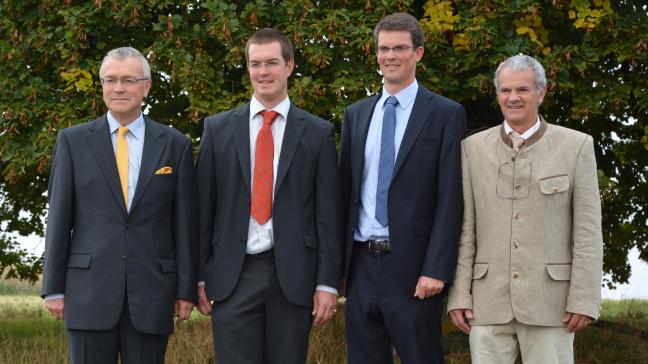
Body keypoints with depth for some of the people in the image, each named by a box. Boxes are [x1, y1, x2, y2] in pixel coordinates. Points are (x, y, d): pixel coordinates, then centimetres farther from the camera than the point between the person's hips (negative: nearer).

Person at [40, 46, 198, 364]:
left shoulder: (175, 145, 7)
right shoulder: (73, 141, 6)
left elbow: (184, 222, 6)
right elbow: (58, 218, 5)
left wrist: (186, 290, 3)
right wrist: (53, 288, 1)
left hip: (152, 293, 0)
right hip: (89, 288, 0)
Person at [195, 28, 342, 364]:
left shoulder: (318, 132, 5)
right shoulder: (218, 129, 7)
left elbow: (328, 214, 2)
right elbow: (204, 208, 7)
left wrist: (328, 283, -3)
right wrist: (199, 277, 3)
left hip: (293, 276, 0)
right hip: (233, 276, 0)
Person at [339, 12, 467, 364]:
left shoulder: (446, 114, -1)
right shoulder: (355, 114, 13)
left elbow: (450, 200, -7)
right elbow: (345, 190, 14)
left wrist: (436, 269, -14)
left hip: (412, 267, -4)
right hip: (362, 264, 5)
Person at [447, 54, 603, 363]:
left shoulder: (576, 147, -1)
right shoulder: (474, 149, 6)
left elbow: (587, 230, -3)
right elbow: (464, 228, 6)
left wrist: (584, 300, -11)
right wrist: (458, 296, -1)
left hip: (549, 299, -2)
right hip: (490, 300, 2)